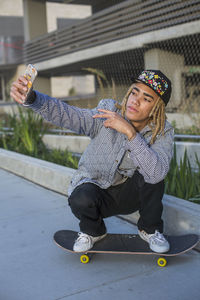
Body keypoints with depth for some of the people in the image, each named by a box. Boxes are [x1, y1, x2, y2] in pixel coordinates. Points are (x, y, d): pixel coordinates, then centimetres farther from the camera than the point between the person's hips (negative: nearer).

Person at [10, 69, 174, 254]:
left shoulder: (163, 132, -15)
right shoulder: (108, 114, -16)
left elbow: (157, 172, -34)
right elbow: (67, 115, -30)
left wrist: (130, 132, -40)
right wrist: (31, 98, -48)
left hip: (131, 195, 0)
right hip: (97, 190, 0)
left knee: (152, 173, -30)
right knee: (81, 199, -34)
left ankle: (150, 229, -3)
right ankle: (93, 231, 4)